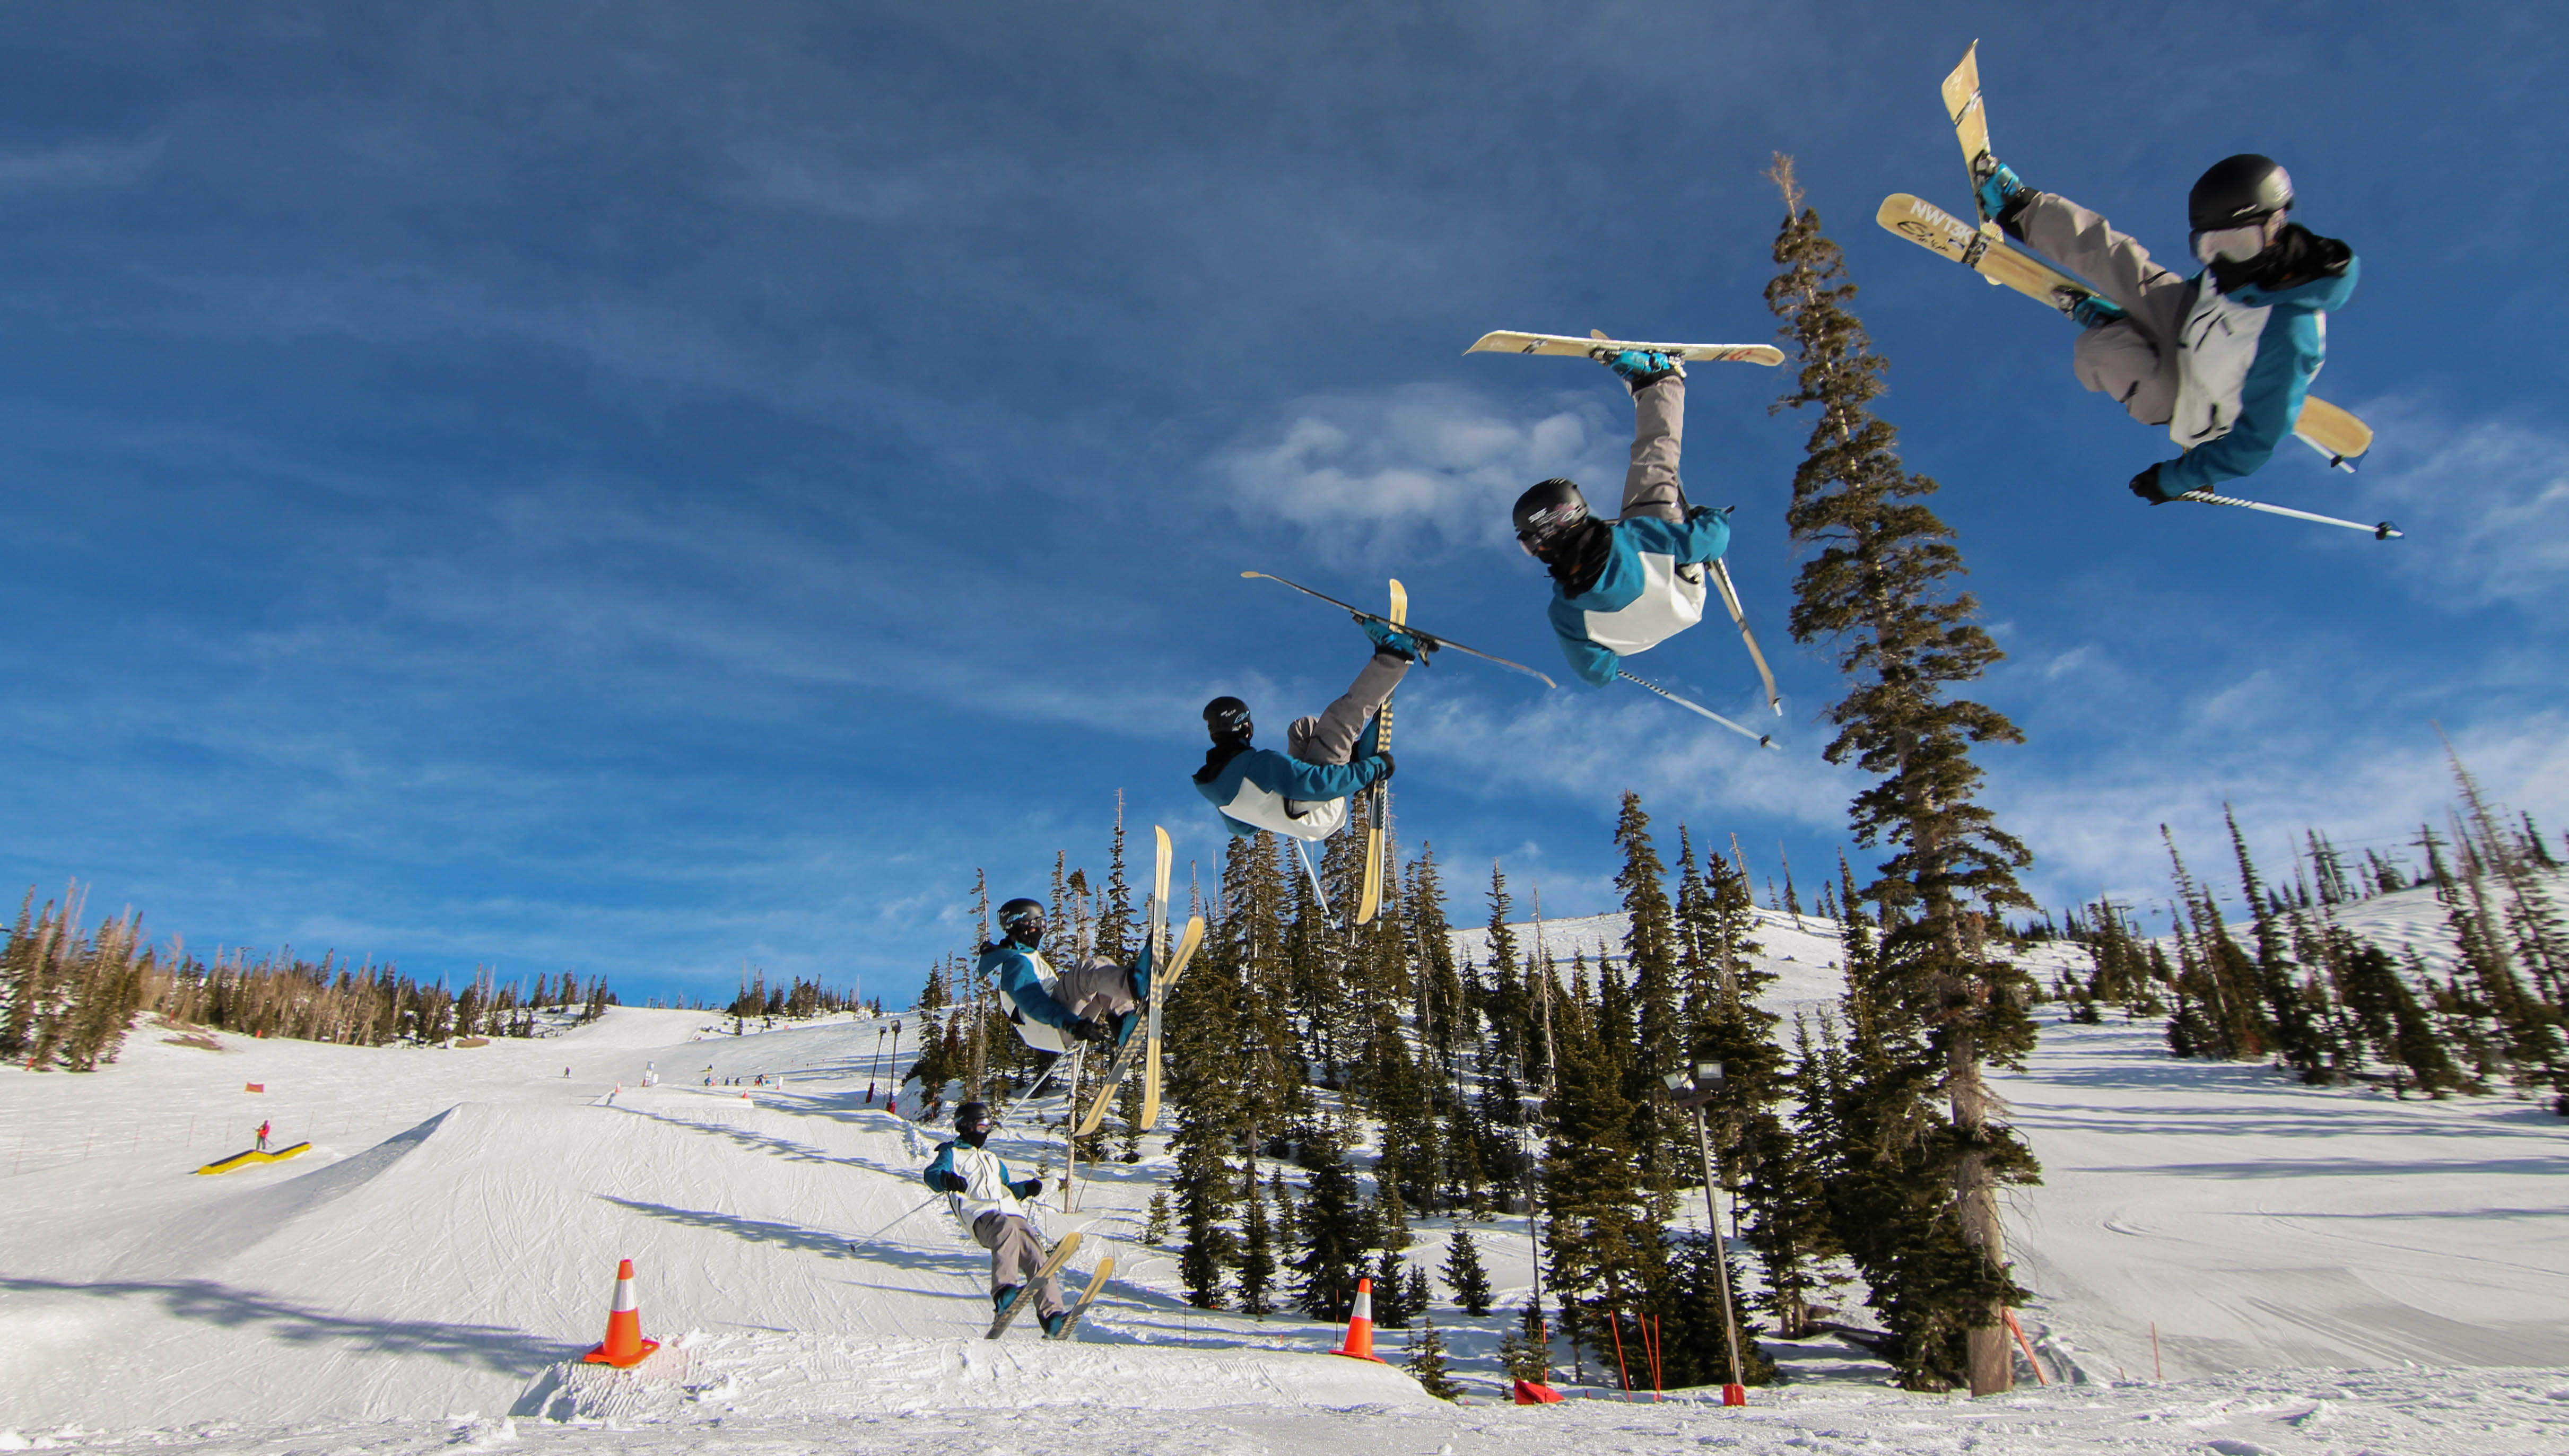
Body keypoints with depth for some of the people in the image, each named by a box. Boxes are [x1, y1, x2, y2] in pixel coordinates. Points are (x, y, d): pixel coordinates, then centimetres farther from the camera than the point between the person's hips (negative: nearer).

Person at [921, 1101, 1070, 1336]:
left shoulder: (992, 1159, 40)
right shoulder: (952, 1153, 21)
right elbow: (931, 1174, 1)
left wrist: (1026, 1188, 22)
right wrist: (947, 1180, -23)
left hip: (1010, 1211, 6)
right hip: (979, 1215, -6)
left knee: (1035, 1254, -18)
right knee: (1007, 1229, -39)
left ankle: (1052, 1315, -26)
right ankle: (1004, 1292, -51)